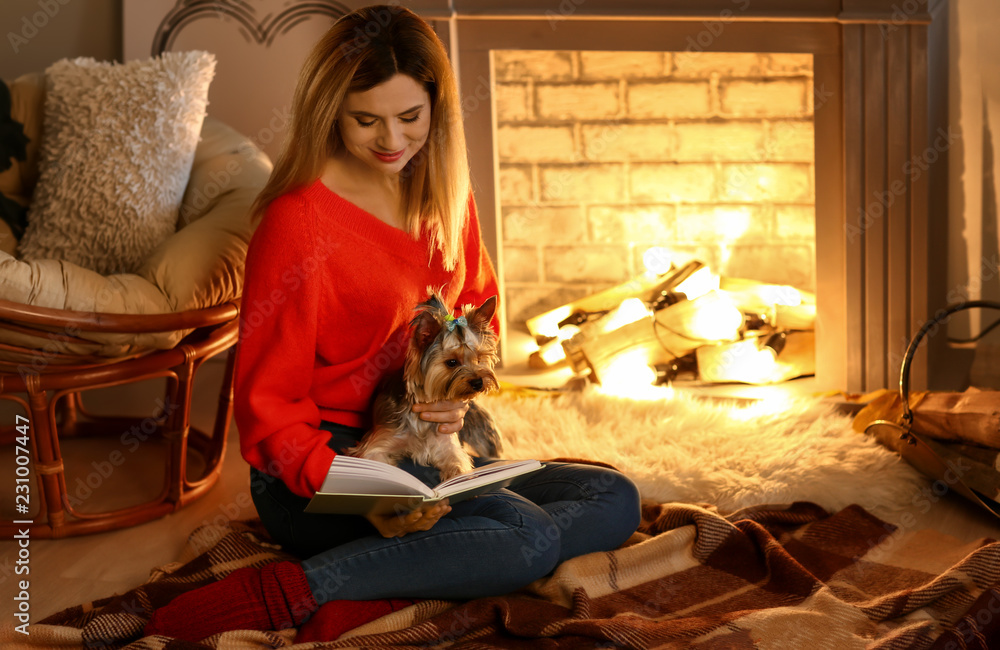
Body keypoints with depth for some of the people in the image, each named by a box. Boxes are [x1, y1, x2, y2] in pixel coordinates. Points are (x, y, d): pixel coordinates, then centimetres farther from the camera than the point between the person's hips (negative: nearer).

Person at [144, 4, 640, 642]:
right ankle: (291, 592, -24)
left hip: (431, 452, 8)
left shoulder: (442, 188, 4)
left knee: (616, 501, -5)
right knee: (529, 536, -27)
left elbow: (478, 301, 18)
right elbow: (268, 405, -14)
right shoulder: (299, 221, -17)